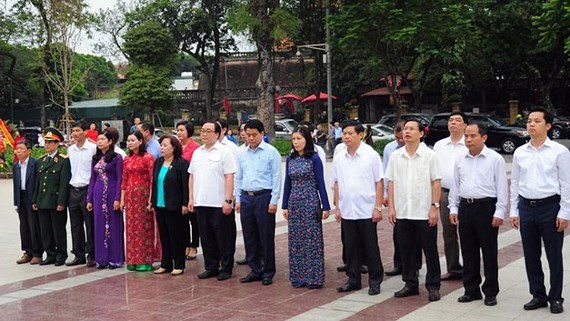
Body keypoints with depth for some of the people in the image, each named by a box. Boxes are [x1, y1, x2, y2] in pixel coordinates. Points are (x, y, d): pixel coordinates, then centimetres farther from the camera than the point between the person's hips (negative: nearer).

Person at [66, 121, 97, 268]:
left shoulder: (93, 148, -7)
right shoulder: (70, 149, 11)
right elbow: (68, 169, 17)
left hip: (87, 189, -6)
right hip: (73, 190, 6)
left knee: (90, 224, 0)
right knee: (76, 225, 9)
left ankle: (92, 255, 8)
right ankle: (79, 255, 18)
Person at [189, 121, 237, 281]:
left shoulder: (224, 151, -6)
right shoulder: (197, 153, 13)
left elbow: (229, 177, -11)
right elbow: (192, 176, 16)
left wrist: (228, 200, -16)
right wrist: (191, 198, 9)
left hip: (220, 204, -6)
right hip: (201, 202, 6)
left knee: (224, 238, 2)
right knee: (206, 237, 11)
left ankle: (226, 269, 11)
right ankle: (211, 267, 22)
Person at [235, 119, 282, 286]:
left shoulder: (271, 152, -5)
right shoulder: (242, 154, 11)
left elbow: (276, 177, -7)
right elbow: (238, 177, 16)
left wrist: (273, 201, -12)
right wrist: (238, 199, 10)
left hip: (264, 197, -5)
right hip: (246, 198, 5)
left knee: (266, 237, 1)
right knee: (249, 236, 10)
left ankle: (268, 272, 12)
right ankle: (255, 270, 21)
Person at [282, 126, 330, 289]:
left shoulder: (314, 158, -5)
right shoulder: (290, 159, 9)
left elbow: (320, 183, -6)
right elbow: (287, 183, 12)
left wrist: (325, 206, -8)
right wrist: (285, 206, 10)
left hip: (310, 203, -5)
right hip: (294, 203, 5)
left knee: (312, 239, -1)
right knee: (295, 240, 8)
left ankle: (314, 278, 7)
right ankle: (298, 277, 17)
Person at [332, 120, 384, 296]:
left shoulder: (371, 155, -6)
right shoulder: (339, 158, 6)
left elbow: (379, 182, -6)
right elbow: (337, 184, 11)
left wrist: (378, 208, -10)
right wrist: (337, 207, 7)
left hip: (367, 211, -4)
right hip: (347, 211, 4)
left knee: (371, 247, 4)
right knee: (350, 247, 11)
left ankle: (375, 281, 14)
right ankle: (353, 279, 22)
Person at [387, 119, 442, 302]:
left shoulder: (429, 155, -2)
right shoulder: (395, 156, 7)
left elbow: (436, 183, -3)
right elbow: (391, 183, 8)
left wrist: (434, 207, -10)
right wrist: (391, 207, 2)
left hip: (424, 212, -3)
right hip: (402, 213, 3)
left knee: (430, 251, 3)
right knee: (406, 251, 10)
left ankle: (433, 286, 13)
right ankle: (410, 284, 22)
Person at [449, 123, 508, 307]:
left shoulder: (495, 159, -4)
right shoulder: (460, 160, 10)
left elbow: (502, 187, -5)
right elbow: (455, 186, 15)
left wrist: (499, 212, -9)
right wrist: (453, 208, 11)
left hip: (486, 207, -5)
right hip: (465, 207, 5)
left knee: (489, 252, 2)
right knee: (468, 252, 10)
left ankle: (490, 292, 12)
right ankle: (471, 290, 20)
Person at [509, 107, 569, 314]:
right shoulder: (520, 153, 6)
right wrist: (514, 211, 8)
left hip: (550, 206, -4)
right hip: (526, 207, 4)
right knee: (531, 256, 10)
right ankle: (538, 296, 23)